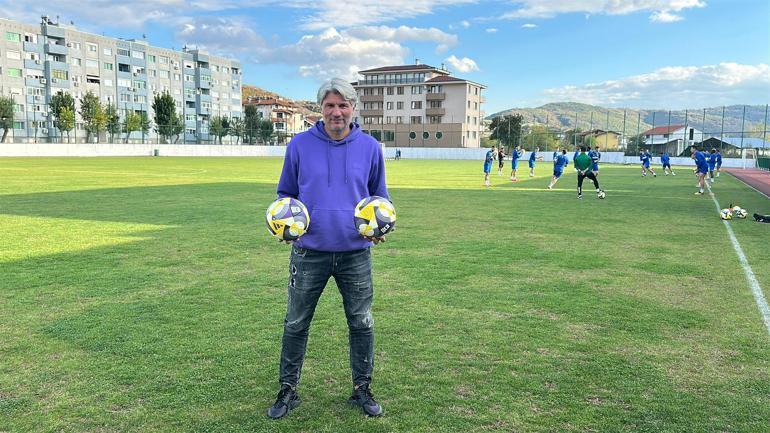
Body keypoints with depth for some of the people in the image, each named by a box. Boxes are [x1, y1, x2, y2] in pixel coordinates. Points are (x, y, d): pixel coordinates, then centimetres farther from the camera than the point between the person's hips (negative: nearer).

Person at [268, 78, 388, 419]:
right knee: (296, 324, 10)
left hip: (356, 253, 1)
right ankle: (288, 390, 29)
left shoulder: (370, 147, 1)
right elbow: (285, 192, 10)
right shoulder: (300, 145, -2)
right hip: (309, 251, 0)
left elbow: (380, 196, 12)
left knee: (361, 324, 11)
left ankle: (362, 388, 30)